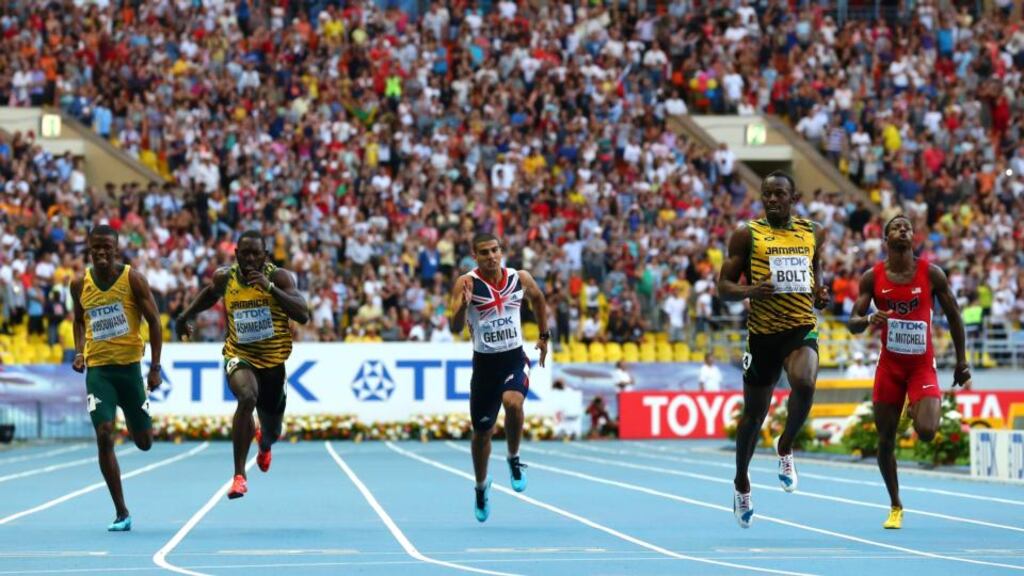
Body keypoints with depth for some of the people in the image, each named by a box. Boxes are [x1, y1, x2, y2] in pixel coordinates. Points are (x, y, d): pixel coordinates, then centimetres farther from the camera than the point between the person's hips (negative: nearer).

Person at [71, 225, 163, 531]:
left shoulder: (133, 279, -6)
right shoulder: (79, 285, 2)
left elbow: (154, 322, -2)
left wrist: (155, 367, -6)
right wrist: (79, 352, 3)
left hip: (130, 366, -1)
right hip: (97, 369, 1)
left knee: (144, 442, 7)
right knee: (104, 436, -15)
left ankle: (134, 418, 48)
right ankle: (121, 513, -8)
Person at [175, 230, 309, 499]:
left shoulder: (279, 277, -14)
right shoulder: (225, 277, -5)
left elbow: (303, 315, -26)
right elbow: (210, 294, 20)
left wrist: (270, 287, -33)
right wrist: (186, 316, 13)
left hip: (274, 361, 1)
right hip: (239, 355, 0)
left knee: (272, 432, 14)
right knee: (247, 397, -35)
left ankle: (264, 443, 58)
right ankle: (239, 474, -27)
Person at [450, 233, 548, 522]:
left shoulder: (520, 278, -3)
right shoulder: (466, 283, -12)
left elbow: (538, 299, 20)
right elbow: (455, 328, -21)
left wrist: (544, 335, 20)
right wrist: (463, 305, -39)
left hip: (515, 359, 0)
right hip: (484, 362, 0)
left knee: (512, 402, -32)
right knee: (482, 431, 10)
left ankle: (514, 460, -6)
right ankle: (481, 487, 36)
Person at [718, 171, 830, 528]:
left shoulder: (812, 234, 9)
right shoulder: (747, 234, 0)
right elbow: (724, 287, 1)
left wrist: (820, 296, 3)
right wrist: (751, 291, -20)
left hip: (802, 328, 1)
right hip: (763, 333, -1)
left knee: (804, 384, -30)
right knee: (754, 414, 9)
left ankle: (785, 447, -2)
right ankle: (742, 482, 34)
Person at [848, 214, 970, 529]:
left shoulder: (931, 273, -5)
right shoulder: (872, 277, -2)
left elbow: (954, 317, 4)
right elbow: (853, 323, -2)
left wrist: (961, 361, 4)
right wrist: (869, 320, -25)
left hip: (922, 365, -2)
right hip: (889, 365, 2)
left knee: (926, 432, -22)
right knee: (885, 441, 3)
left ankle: (928, 407, 17)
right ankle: (895, 506, 21)